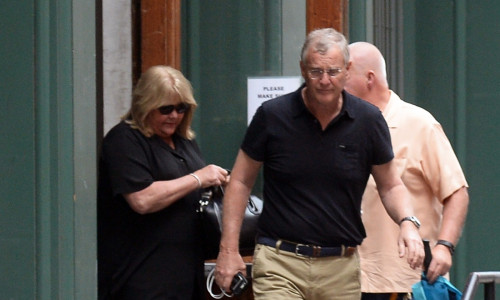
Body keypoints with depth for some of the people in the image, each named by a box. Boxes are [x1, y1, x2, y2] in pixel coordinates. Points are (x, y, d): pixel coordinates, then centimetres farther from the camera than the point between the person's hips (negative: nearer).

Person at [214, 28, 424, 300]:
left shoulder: (368, 120, 1)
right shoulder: (272, 116, -3)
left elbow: (390, 186, 11)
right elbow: (241, 181, 6)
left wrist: (407, 222, -10)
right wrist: (229, 248, 0)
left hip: (341, 268, 2)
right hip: (280, 264, -2)